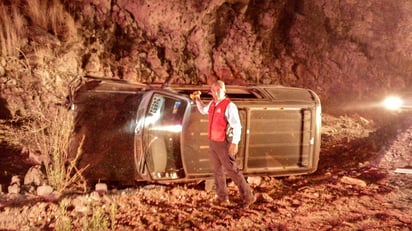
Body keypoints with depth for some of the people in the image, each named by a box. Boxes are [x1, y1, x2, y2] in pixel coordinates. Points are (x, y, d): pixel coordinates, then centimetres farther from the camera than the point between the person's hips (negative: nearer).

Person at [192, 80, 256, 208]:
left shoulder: (229, 106, -17)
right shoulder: (212, 104, 7)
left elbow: (237, 126, -21)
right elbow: (203, 110, 30)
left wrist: (235, 143, -27)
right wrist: (197, 99, 17)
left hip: (223, 143, -8)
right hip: (212, 142, 8)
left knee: (232, 170, -3)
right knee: (217, 170, 16)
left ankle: (247, 197, 7)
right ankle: (222, 197, 29)